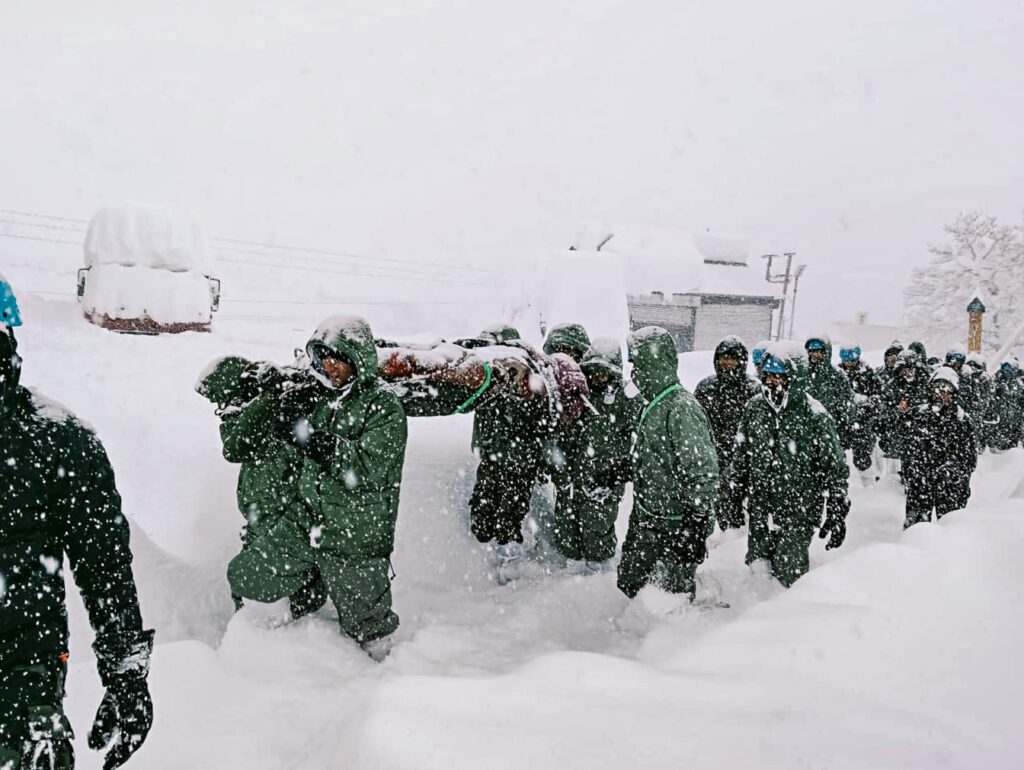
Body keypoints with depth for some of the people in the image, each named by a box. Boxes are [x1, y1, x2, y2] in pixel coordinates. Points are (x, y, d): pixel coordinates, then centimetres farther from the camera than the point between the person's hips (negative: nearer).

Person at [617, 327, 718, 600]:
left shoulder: (682, 408, -22)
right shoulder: (652, 404, 9)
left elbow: (702, 474, -24)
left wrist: (696, 526, -23)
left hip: (677, 525, -9)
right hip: (645, 519, 9)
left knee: (676, 596, 4)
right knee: (628, 584, 18)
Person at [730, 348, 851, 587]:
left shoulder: (814, 416, -13)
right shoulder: (755, 408, 2)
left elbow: (836, 469, -7)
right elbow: (741, 451, 15)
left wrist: (837, 514, -7)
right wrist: (737, 488, 18)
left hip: (799, 513, -5)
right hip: (759, 509, 5)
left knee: (788, 575, -2)